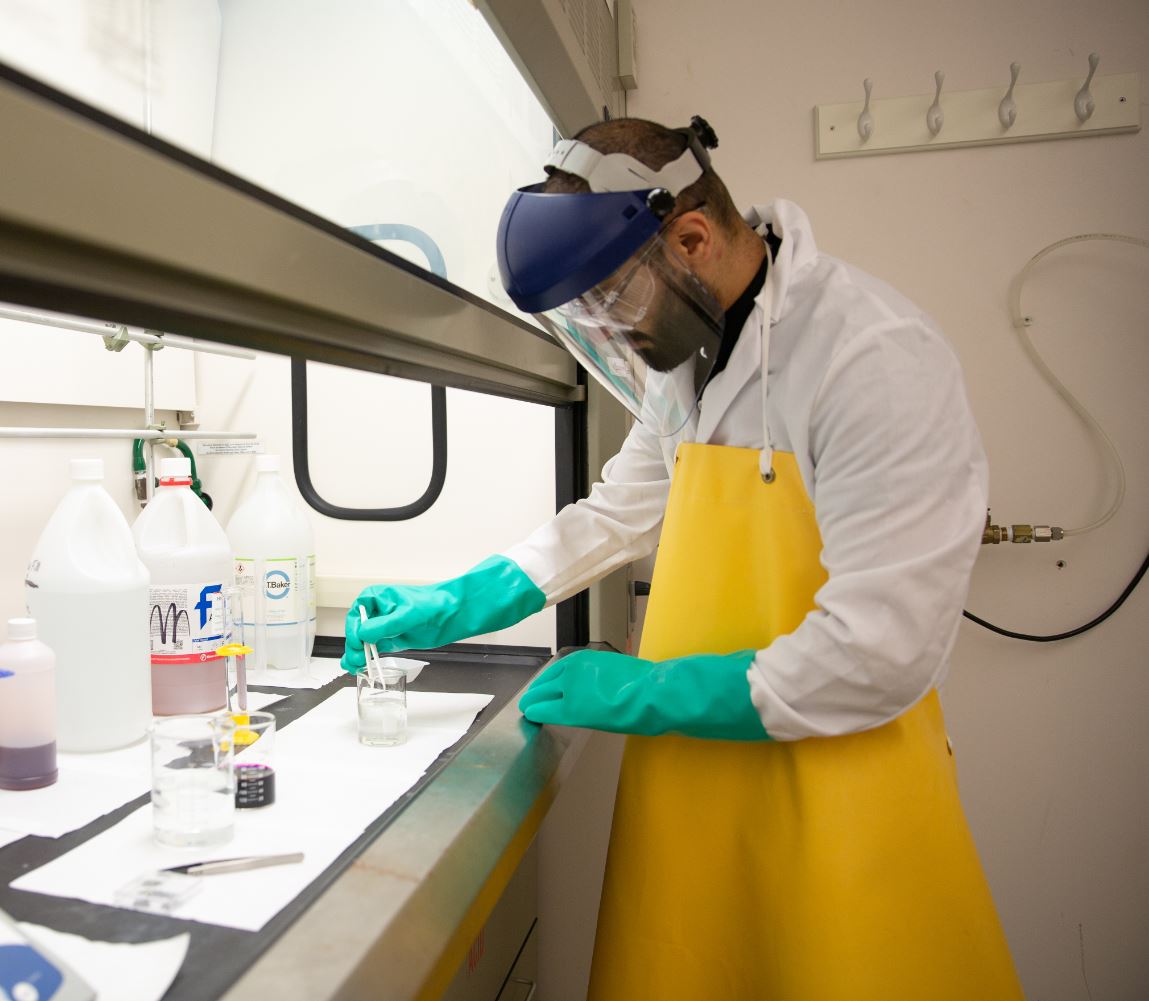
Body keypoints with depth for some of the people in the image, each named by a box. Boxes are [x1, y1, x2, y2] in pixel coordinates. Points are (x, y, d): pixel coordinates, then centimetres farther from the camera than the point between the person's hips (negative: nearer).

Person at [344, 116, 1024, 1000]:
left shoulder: (879, 358, -20)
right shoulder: (691, 350, 5)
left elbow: (882, 654, -23)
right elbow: (622, 512, 14)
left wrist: (648, 694, -16)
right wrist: (454, 608, 7)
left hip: (837, 786, -6)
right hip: (692, 767, 7)